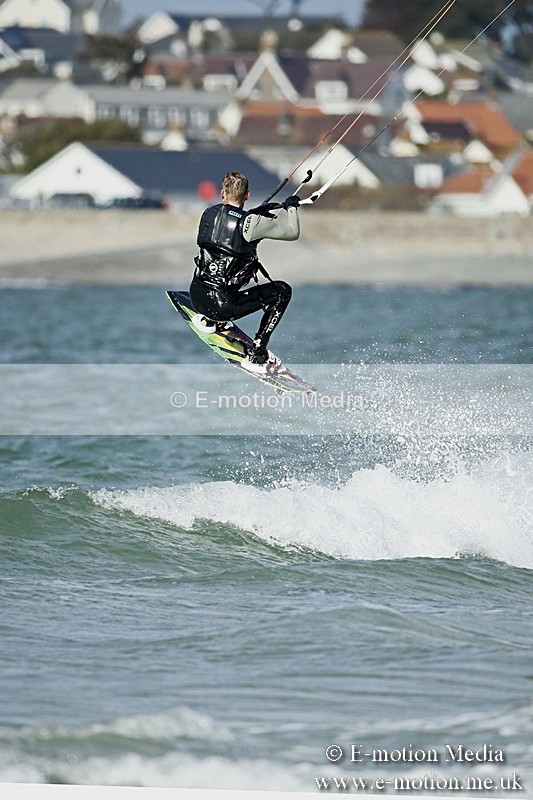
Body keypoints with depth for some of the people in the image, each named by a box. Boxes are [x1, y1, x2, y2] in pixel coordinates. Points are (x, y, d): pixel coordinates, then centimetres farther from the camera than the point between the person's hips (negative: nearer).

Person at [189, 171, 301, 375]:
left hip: (197, 297, 6)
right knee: (283, 291, 10)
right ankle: (256, 356, 8)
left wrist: (260, 212, 27)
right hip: (223, 305, -6)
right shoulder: (252, 222, -13)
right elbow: (292, 233, 0)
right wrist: (290, 207, 18)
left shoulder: (209, 213, 3)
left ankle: (208, 320, 38)